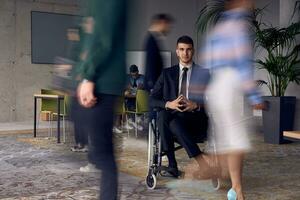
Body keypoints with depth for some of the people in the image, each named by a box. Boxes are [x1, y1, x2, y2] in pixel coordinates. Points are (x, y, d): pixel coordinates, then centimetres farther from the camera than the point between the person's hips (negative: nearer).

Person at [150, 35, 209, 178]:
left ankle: (173, 166, -28)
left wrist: (197, 105, -15)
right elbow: (153, 100, 10)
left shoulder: (204, 74, 13)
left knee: (172, 120, -34)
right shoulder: (167, 73, 17)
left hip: (195, 120, -2)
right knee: (162, 115, -33)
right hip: (171, 117, 3)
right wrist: (169, 104, -11)